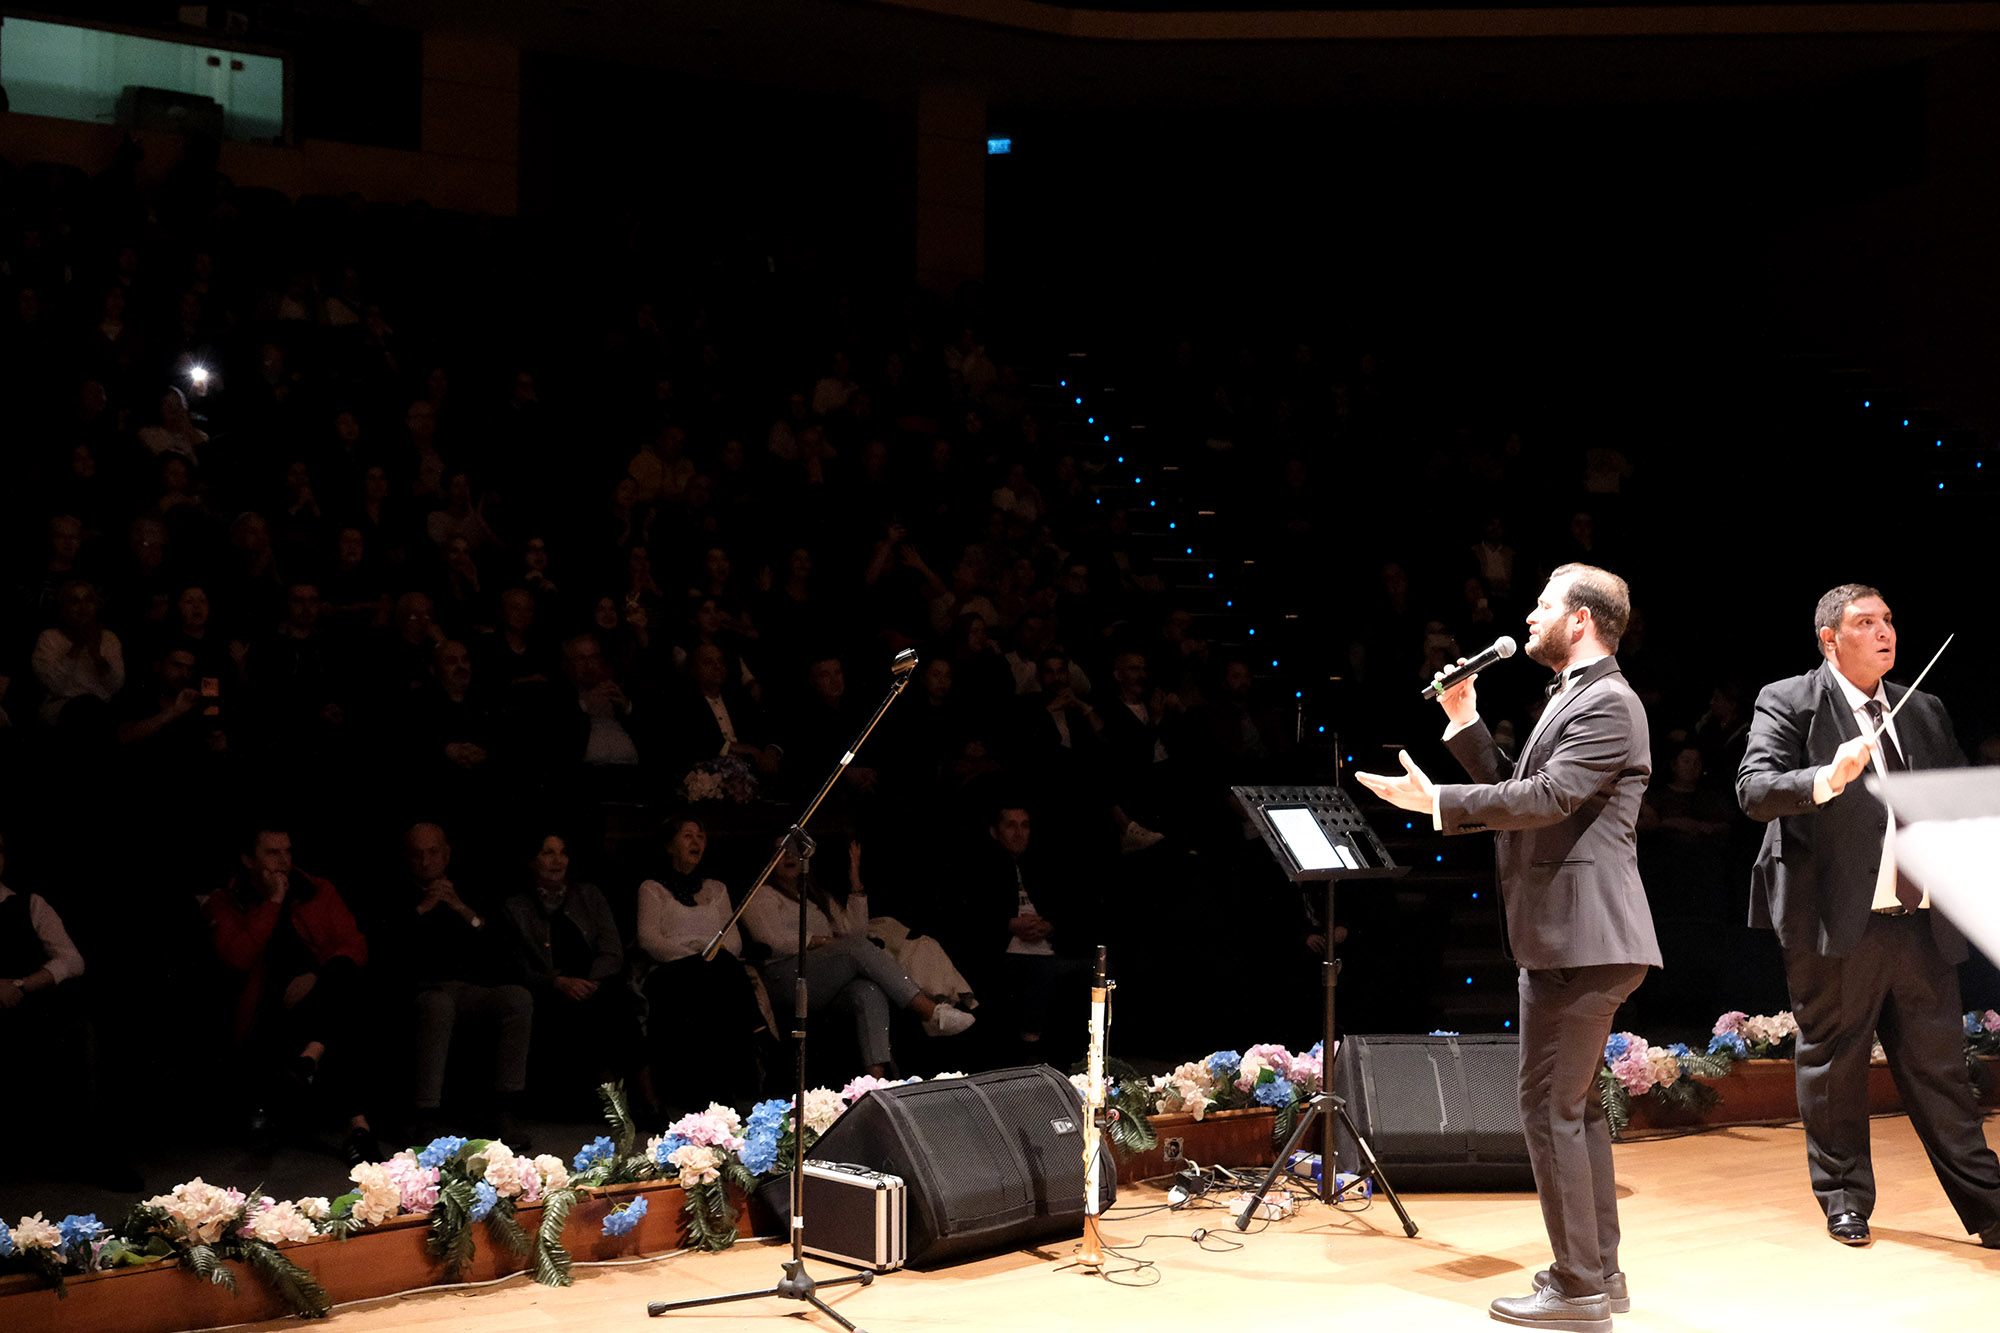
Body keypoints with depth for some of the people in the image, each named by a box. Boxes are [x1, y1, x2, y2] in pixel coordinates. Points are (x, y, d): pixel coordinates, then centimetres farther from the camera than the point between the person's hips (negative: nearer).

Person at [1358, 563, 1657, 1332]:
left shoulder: (1607, 702, -13)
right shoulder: (1575, 700, 20)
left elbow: (1545, 798, -24)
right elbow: (1515, 787, 18)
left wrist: (1437, 801, -20)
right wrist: (1465, 723, 10)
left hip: (1582, 938, -11)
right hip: (1565, 936, 11)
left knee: (1550, 1108, -8)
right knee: (1576, 1105, 16)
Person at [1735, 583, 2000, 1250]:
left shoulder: (1924, 711, 17)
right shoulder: (1788, 702, -1)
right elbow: (1753, 789, -13)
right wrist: (1827, 778, -29)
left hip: (1921, 922, 4)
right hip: (1837, 921, -4)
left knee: (1939, 1066, 9)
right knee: (1834, 1063, 6)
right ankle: (1845, 1198, 20)